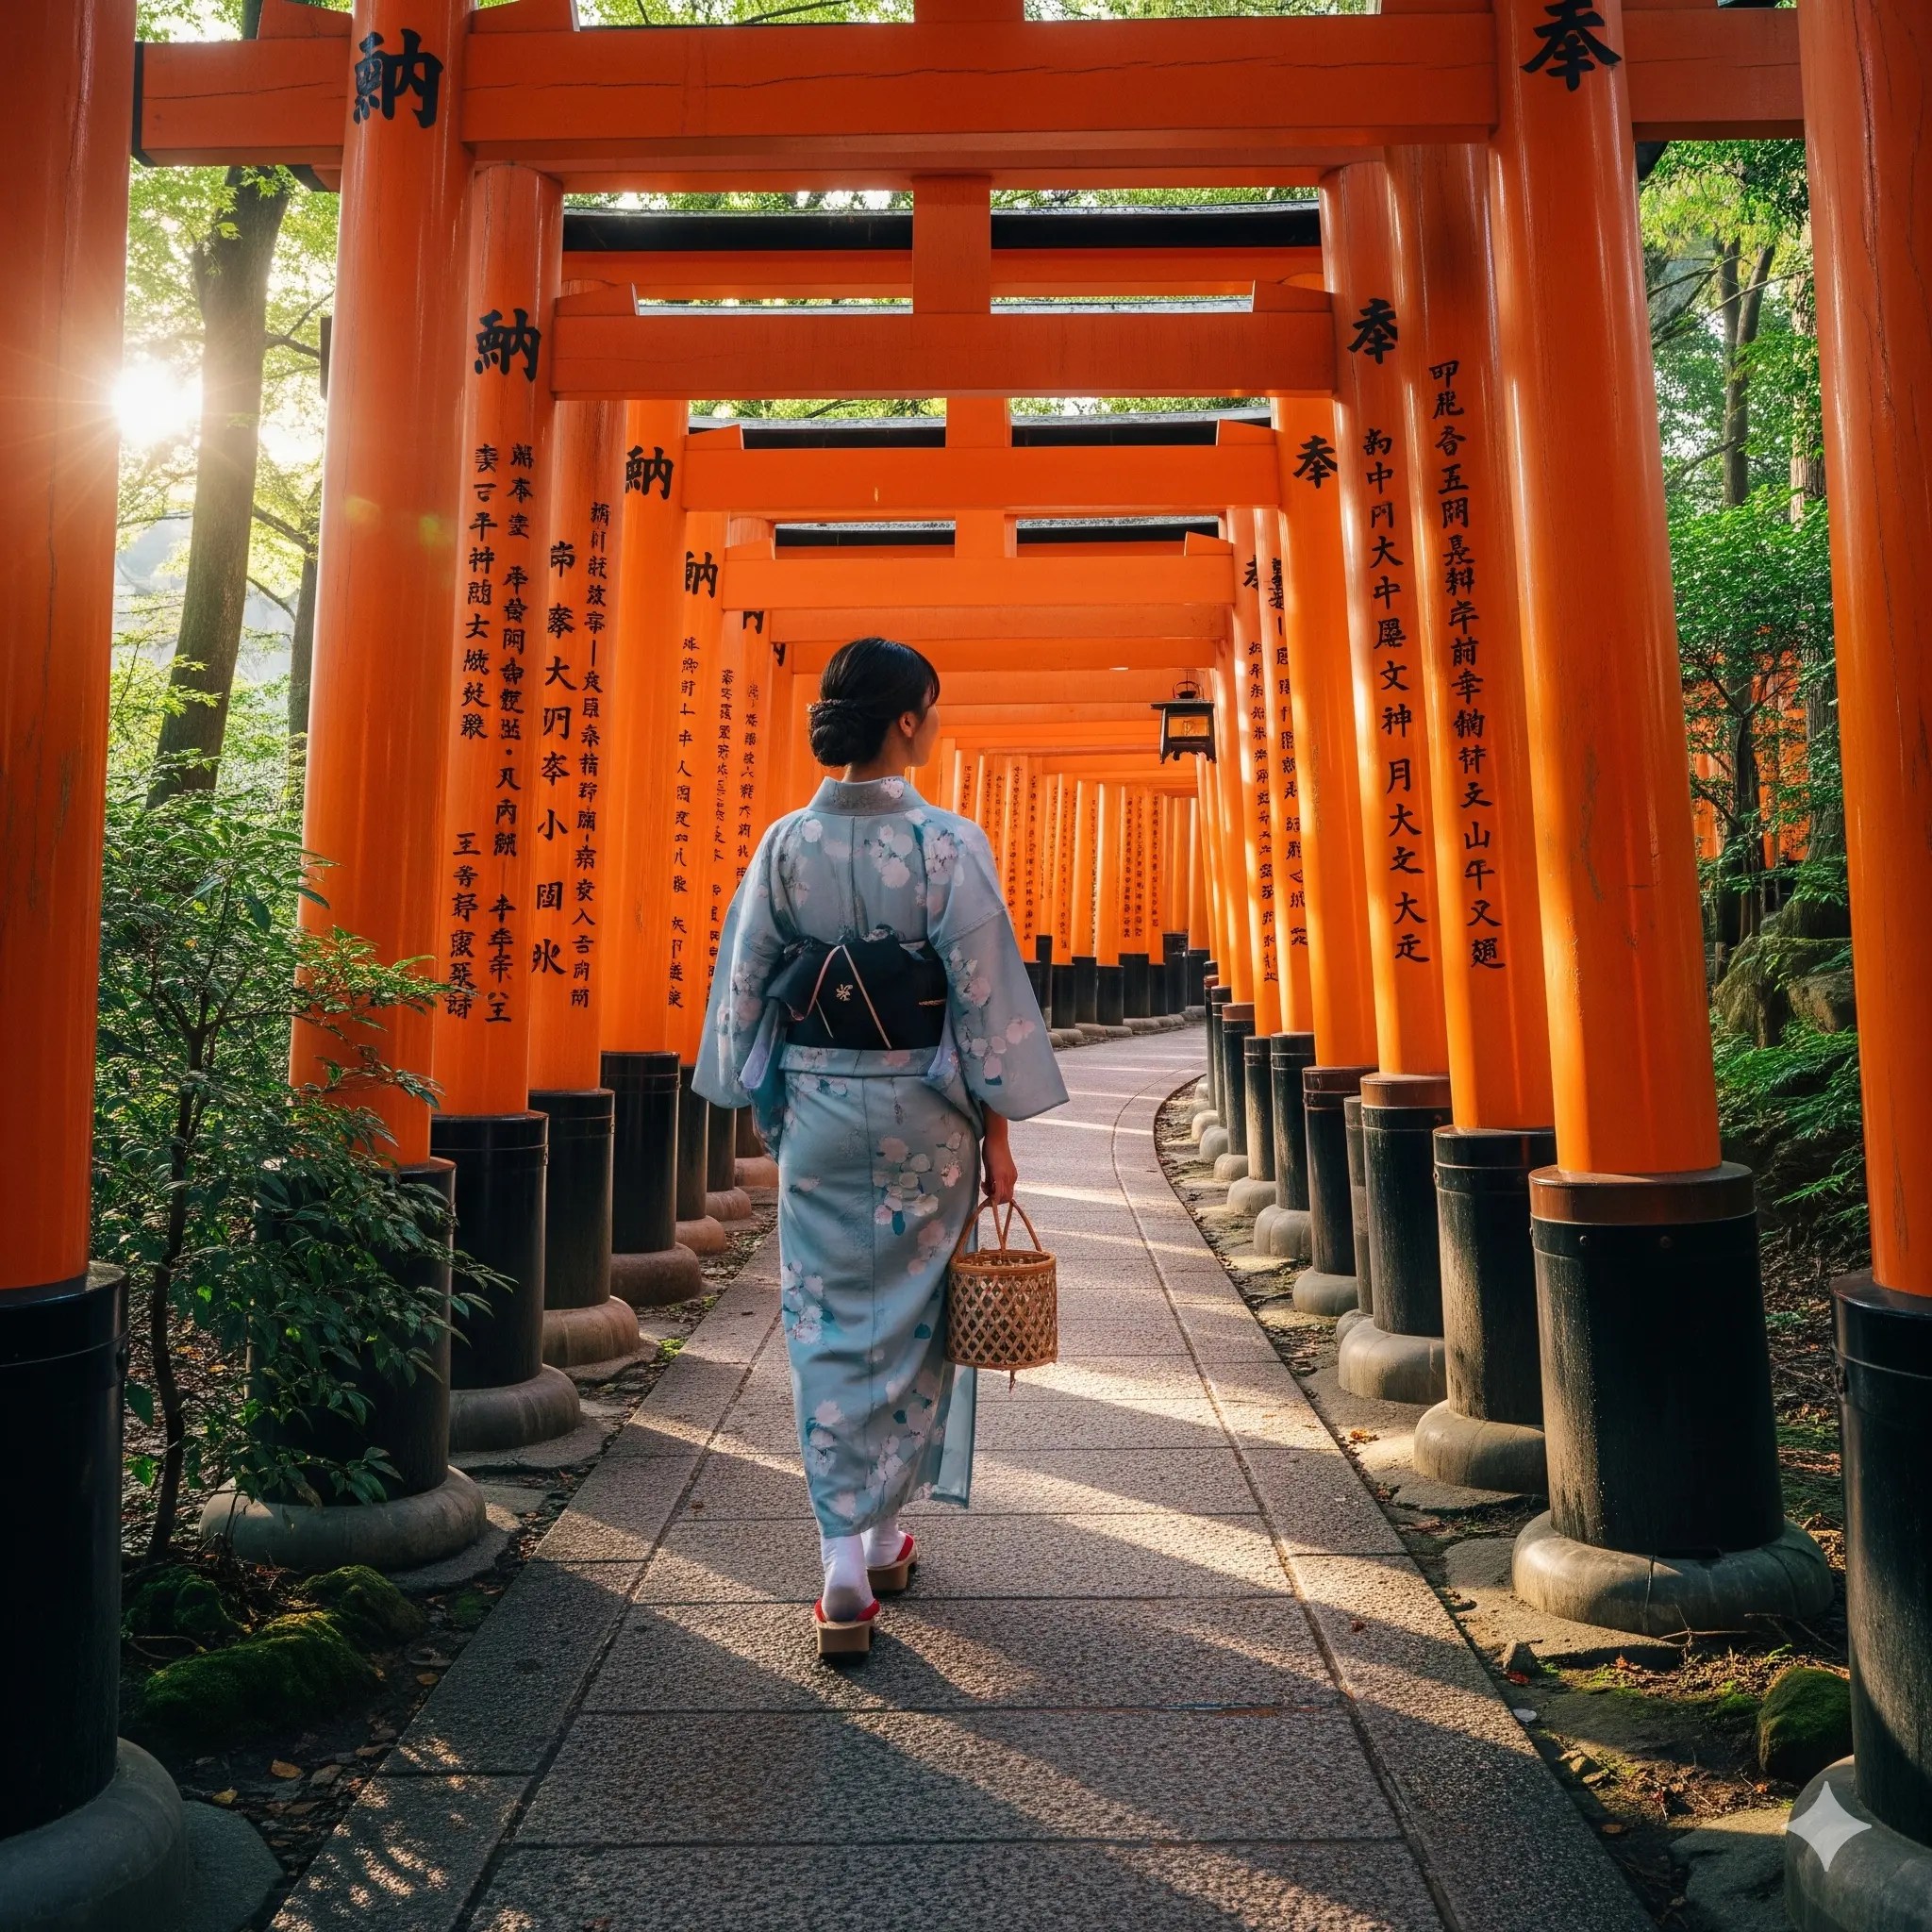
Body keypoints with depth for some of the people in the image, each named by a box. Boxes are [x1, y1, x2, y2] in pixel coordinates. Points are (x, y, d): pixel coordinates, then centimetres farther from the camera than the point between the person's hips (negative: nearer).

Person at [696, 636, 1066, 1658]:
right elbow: (985, 995, -10)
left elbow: (745, 986, 3)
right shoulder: (949, 844, -10)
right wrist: (996, 1131, -1)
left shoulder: (785, 842, -1)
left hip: (814, 1109, 2)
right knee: (909, 1322, 14)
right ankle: (885, 1536, 29)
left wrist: (769, 1107, 14)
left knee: (826, 1328, 8)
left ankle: (845, 1570, 7)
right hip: (922, 1111, -2)